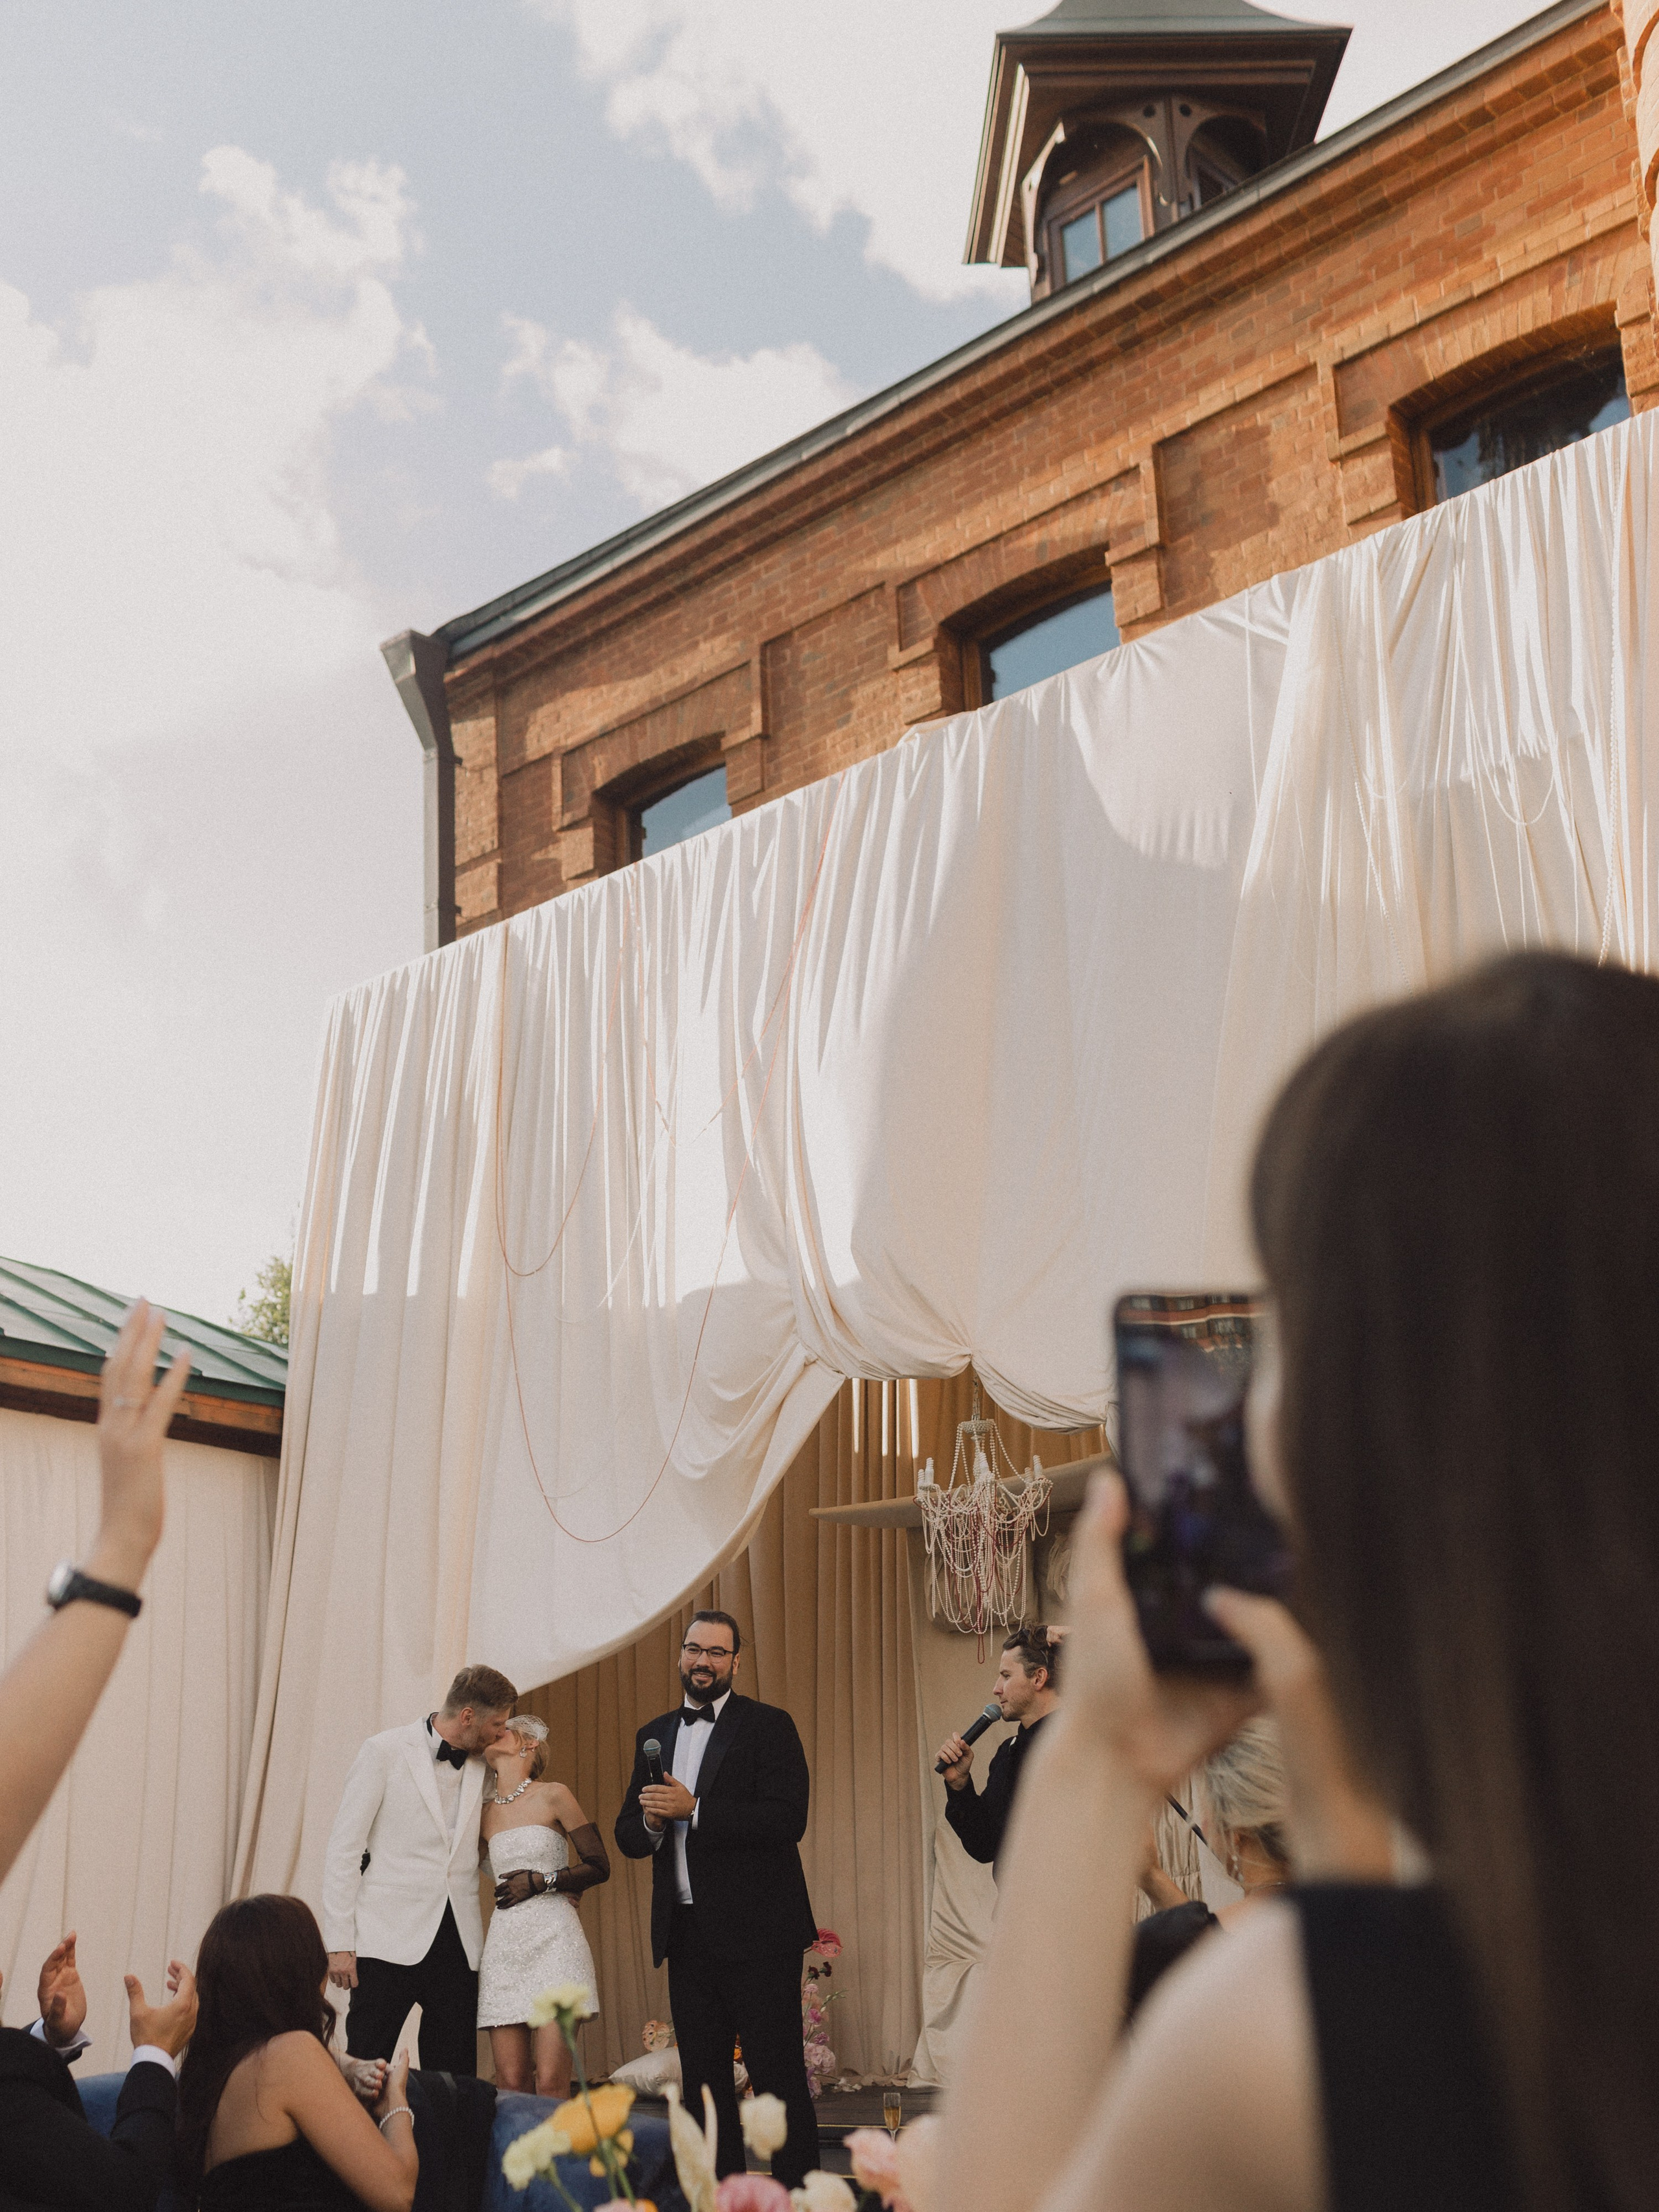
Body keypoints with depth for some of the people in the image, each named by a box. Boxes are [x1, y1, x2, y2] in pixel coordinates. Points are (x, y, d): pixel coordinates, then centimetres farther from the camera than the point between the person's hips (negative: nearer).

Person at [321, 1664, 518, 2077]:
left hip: (457, 1944, 4)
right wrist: (339, 1943, -8)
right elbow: (344, 1849, -3)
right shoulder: (386, 1752, -3)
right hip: (390, 1939, -4)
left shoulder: (484, 1768, 11)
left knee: (456, 2077, 4)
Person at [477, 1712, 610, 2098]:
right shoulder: (486, 1813, 14)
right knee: (510, 2084, -2)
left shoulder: (553, 1796, 2)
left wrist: (541, 1882, -8)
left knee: (551, 2085, -12)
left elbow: (599, 1866, 1)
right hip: (504, 1947, 4)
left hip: (553, 1940, -4)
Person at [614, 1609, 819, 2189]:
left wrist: (694, 1809, -20)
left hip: (756, 1931, -6)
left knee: (778, 2074, -3)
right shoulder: (654, 1735, 14)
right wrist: (651, 1822, -9)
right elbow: (627, 1835, 15)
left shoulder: (769, 1726, -3)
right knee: (702, 2077, 12)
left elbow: (788, 1819, -16)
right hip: (687, 1934, 6)